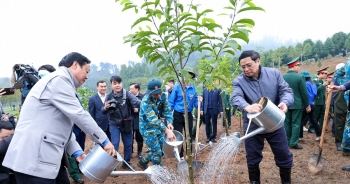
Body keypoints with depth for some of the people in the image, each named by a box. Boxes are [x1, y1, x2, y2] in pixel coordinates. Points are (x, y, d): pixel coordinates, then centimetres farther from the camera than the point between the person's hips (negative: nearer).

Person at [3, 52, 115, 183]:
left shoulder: (62, 81, 19)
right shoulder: (59, 79, -14)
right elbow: (79, 115, -19)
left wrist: (76, 151, 7)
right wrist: (104, 141, -12)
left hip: (47, 155, 10)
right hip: (33, 157, -10)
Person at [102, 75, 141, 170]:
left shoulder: (127, 94, -12)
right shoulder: (109, 97, -8)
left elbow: (137, 102, -27)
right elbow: (103, 112, -4)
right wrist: (105, 108, -27)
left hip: (126, 124, 1)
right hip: (114, 124, -1)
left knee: (128, 144, 11)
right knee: (115, 144, -5)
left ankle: (126, 163, 29)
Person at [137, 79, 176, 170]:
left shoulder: (163, 96, -10)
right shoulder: (146, 102, -29)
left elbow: (167, 110, -7)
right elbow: (153, 120, -37)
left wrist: (169, 122, -27)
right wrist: (167, 131, -45)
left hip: (159, 127, 7)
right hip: (148, 129, -7)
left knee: (158, 149, 15)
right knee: (157, 152, -3)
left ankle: (143, 162, 35)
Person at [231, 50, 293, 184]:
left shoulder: (274, 74, -3)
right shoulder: (238, 81, -10)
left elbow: (286, 91, -4)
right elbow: (236, 98, -27)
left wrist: (284, 102, -27)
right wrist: (247, 107, -49)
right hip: (252, 126, -1)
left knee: (284, 156, 14)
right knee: (252, 159, 12)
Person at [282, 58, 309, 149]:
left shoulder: (282, 77, -1)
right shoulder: (300, 76, -13)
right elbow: (304, 93, -9)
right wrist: (307, 105, 1)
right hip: (297, 104, -4)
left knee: (287, 123, 12)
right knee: (296, 124, 3)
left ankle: (287, 142, 19)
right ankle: (293, 143, 4)